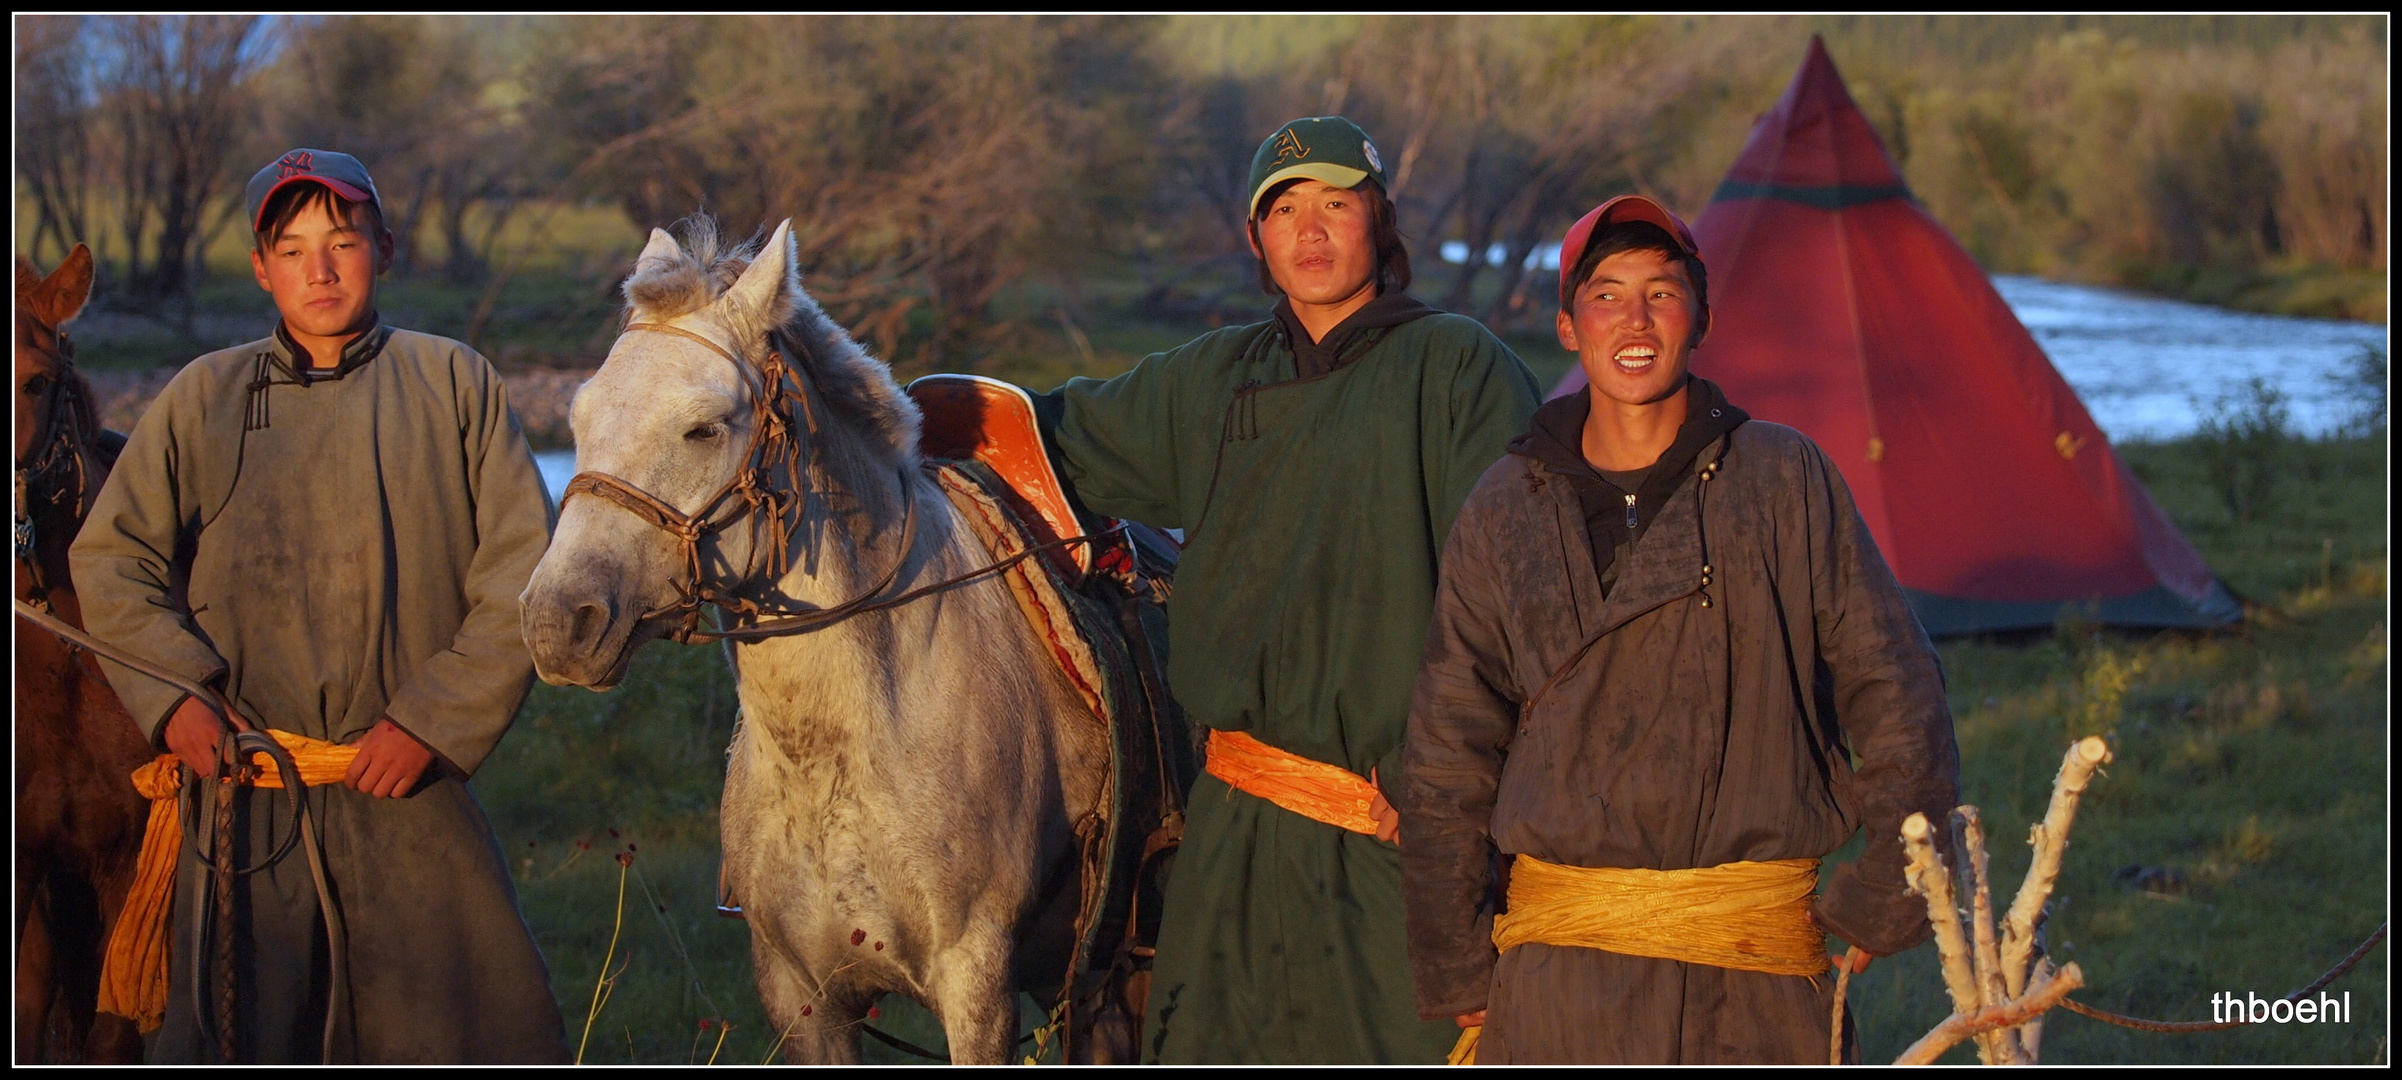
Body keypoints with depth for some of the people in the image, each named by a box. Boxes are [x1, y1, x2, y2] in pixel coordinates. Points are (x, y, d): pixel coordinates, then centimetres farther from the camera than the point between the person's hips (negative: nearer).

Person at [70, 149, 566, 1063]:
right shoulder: (205, 397, 10)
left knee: (466, 1031, -3)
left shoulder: (452, 384, 6)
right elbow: (109, 559, 8)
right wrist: (174, 694, -8)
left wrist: (431, 721, -9)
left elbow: (521, 577, 1)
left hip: (411, 787, -1)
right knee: (231, 1036, 5)